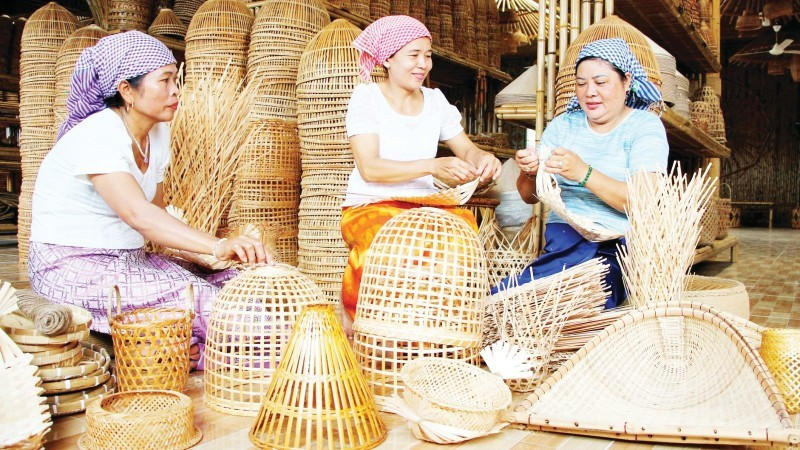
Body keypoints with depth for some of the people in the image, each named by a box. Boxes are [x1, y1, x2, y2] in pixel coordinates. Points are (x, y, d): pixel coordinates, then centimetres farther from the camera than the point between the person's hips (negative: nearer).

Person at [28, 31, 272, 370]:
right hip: (70, 267, -8)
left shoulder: (157, 133, 6)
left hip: (129, 260, 8)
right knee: (193, 296, -28)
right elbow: (137, 214, -37)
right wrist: (217, 246, -51)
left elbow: (155, 211, 7)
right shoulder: (95, 137, -21)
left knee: (232, 284, -14)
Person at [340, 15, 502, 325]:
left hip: (423, 205, 4)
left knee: (463, 222, -29)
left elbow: (466, 149, 13)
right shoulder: (367, 96, -3)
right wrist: (432, 166, -27)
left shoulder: (435, 100, 12)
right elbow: (369, 168, -14)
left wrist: (483, 159, -13)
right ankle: (356, 317, -8)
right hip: (370, 206, -3)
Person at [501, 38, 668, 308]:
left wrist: (584, 173, -24)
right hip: (562, 237, 4)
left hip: (619, 244, -3)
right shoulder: (563, 125, 17)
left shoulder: (646, 126, 4)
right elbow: (530, 196, 12)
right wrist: (529, 173, -11)